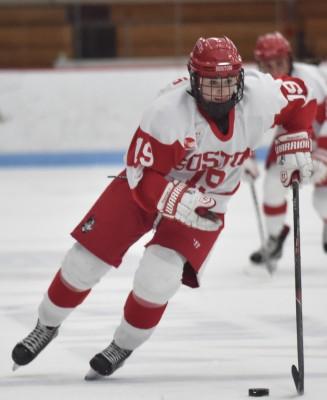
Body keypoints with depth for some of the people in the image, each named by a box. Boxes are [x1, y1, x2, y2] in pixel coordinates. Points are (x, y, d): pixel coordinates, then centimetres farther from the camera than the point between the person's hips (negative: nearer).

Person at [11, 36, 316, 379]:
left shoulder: (261, 96, -24)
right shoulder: (168, 111, -33)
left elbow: (299, 100, -1)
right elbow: (141, 177, -29)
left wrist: (296, 148, -8)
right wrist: (180, 201, -43)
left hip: (206, 200, 1)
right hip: (147, 184, -1)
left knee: (158, 277, -19)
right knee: (85, 261, -1)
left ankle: (123, 346, 8)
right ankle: (47, 325, 28)